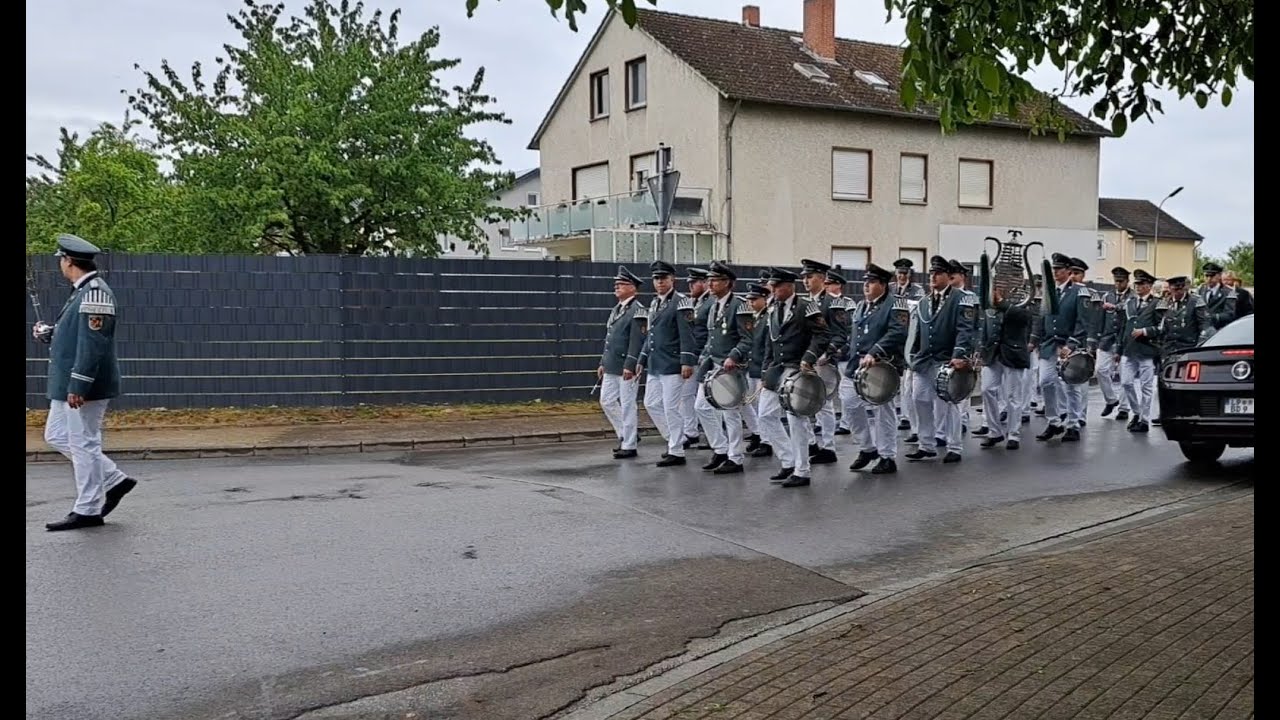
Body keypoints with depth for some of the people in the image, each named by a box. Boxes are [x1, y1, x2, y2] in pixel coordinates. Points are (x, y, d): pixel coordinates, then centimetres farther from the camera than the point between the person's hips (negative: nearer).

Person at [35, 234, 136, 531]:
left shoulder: (94, 292, -18)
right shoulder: (82, 291, 15)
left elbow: (92, 343, -24)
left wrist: (77, 386, -25)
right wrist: (49, 334, 8)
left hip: (84, 386, -11)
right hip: (67, 384, 11)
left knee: (83, 443, -3)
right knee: (57, 436, 16)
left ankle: (87, 511, 6)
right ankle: (114, 480, 21)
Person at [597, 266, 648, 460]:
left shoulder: (638, 310, -11)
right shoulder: (616, 309, 16)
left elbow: (637, 340, -18)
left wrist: (630, 365, -22)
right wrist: (603, 363, 18)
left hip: (627, 367, -9)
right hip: (611, 367, 9)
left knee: (627, 405, -2)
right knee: (607, 401, 11)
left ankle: (629, 445, 6)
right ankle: (626, 434, 24)